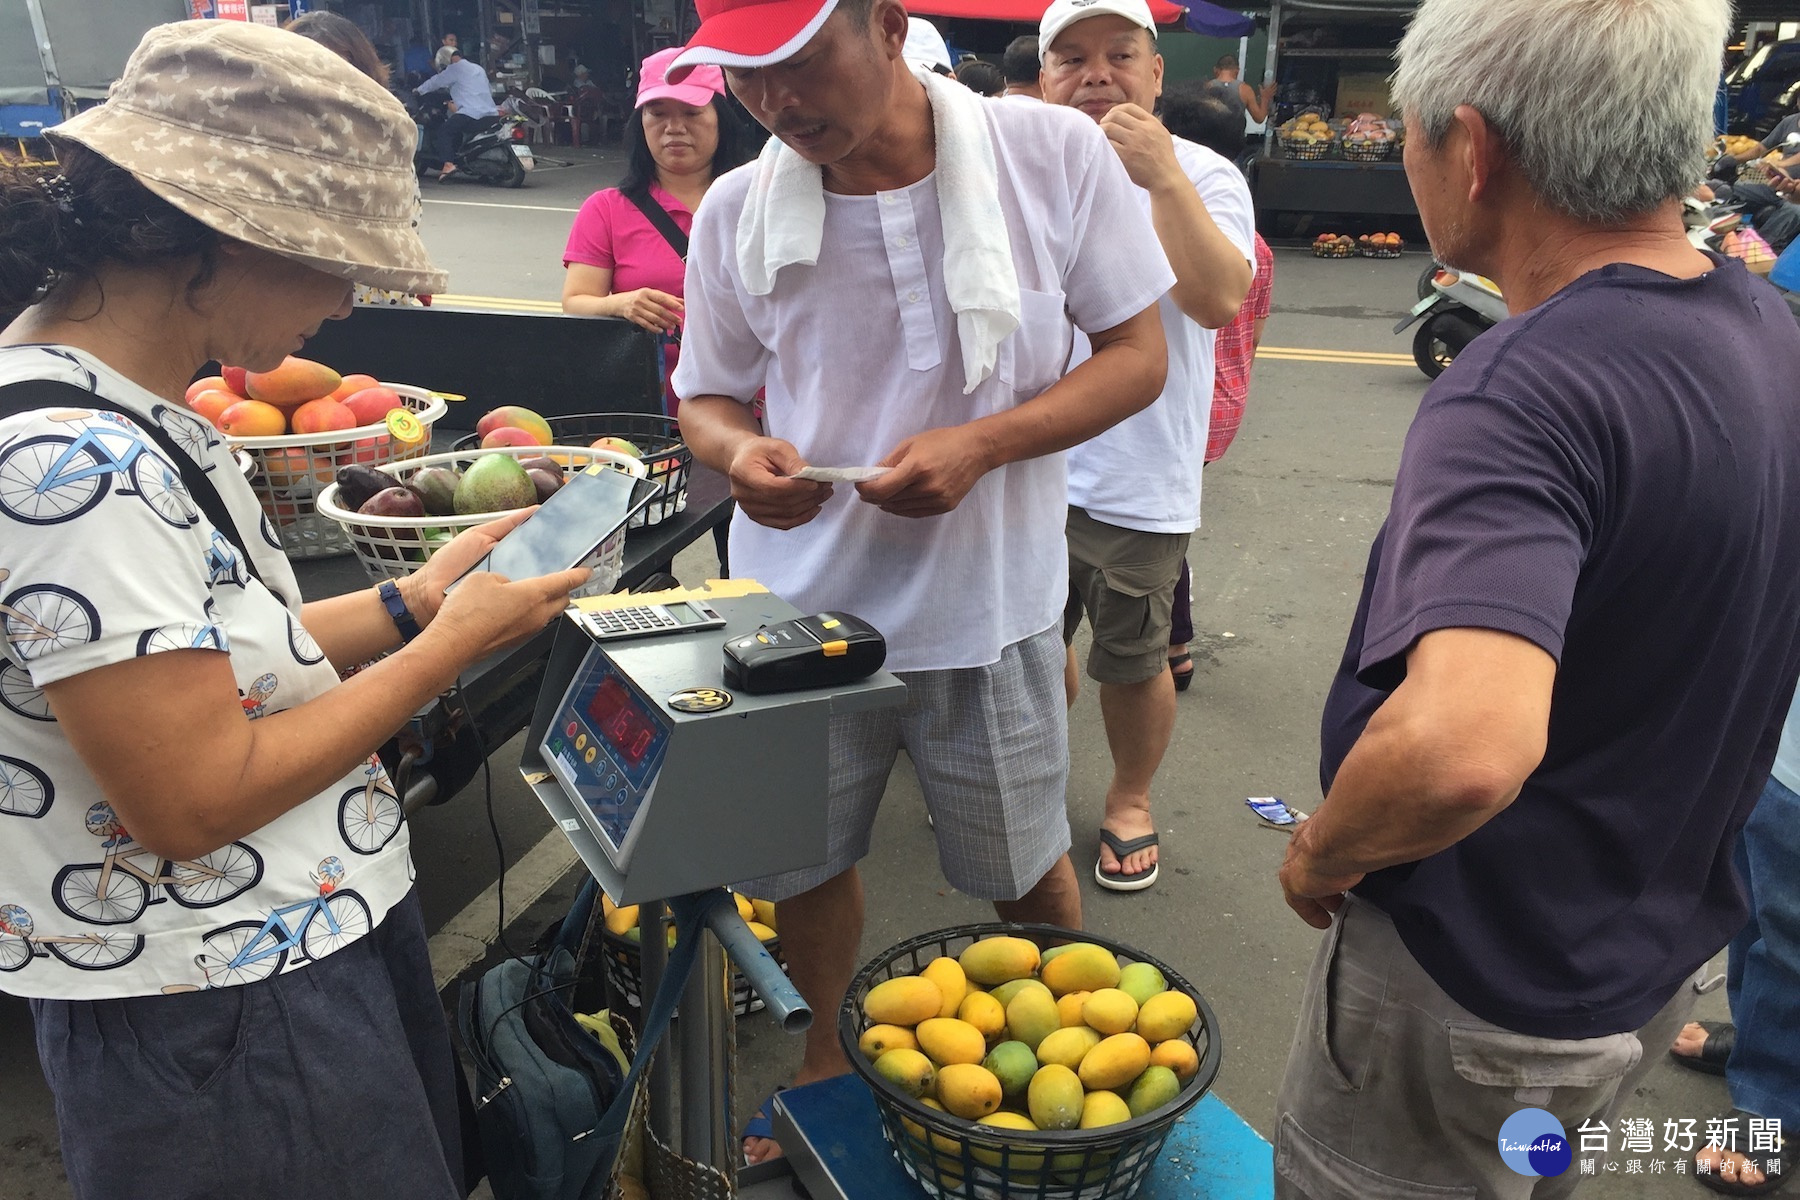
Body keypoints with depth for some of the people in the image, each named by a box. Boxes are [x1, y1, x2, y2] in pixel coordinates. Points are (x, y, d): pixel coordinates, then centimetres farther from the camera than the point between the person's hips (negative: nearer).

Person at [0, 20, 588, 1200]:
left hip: (311, 933, 9)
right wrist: (450, 644, -17)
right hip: (225, 1024, -9)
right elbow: (193, 801, -25)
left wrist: (409, 603, 0)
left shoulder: (133, 412, 4)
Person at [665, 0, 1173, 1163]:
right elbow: (707, 395, 6)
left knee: (1027, 871, 17)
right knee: (805, 860, 17)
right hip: (803, 608, 2)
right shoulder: (737, 213, -6)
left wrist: (980, 445, -21)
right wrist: (738, 450, -18)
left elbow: (1136, 356, -5)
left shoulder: (1054, 154, -11)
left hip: (988, 605, -1)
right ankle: (826, 1064, 46)